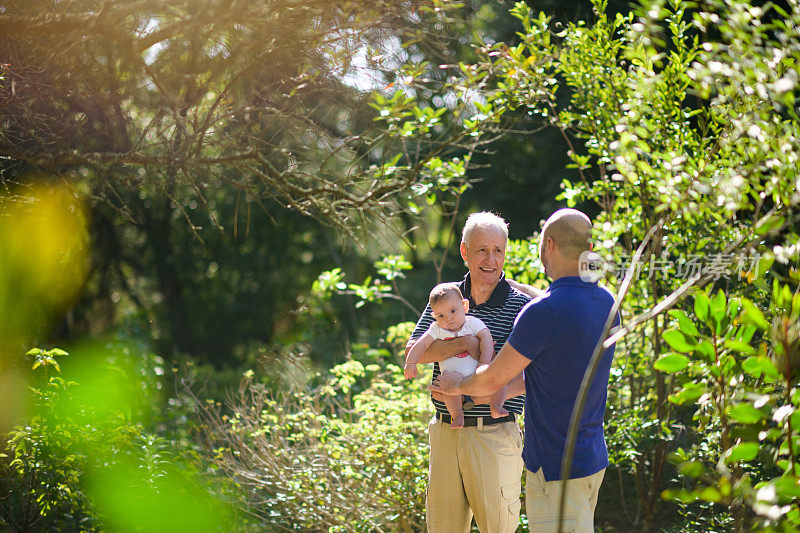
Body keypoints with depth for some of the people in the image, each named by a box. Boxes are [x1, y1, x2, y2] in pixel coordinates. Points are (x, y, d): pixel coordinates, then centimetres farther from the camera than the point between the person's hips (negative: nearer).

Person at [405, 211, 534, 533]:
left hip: (494, 434, -4)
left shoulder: (521, 306, -4)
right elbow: (413, 352, 0)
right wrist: (463, 344, -16)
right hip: (445, 432, 4)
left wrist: (480, 396, -25)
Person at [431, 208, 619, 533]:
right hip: (593, 459, 9)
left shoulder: (544, 312, -22)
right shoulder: (605, 302, 4)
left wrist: (457, 385, 9)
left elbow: (493, 379, -12)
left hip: (556, 468, -9)